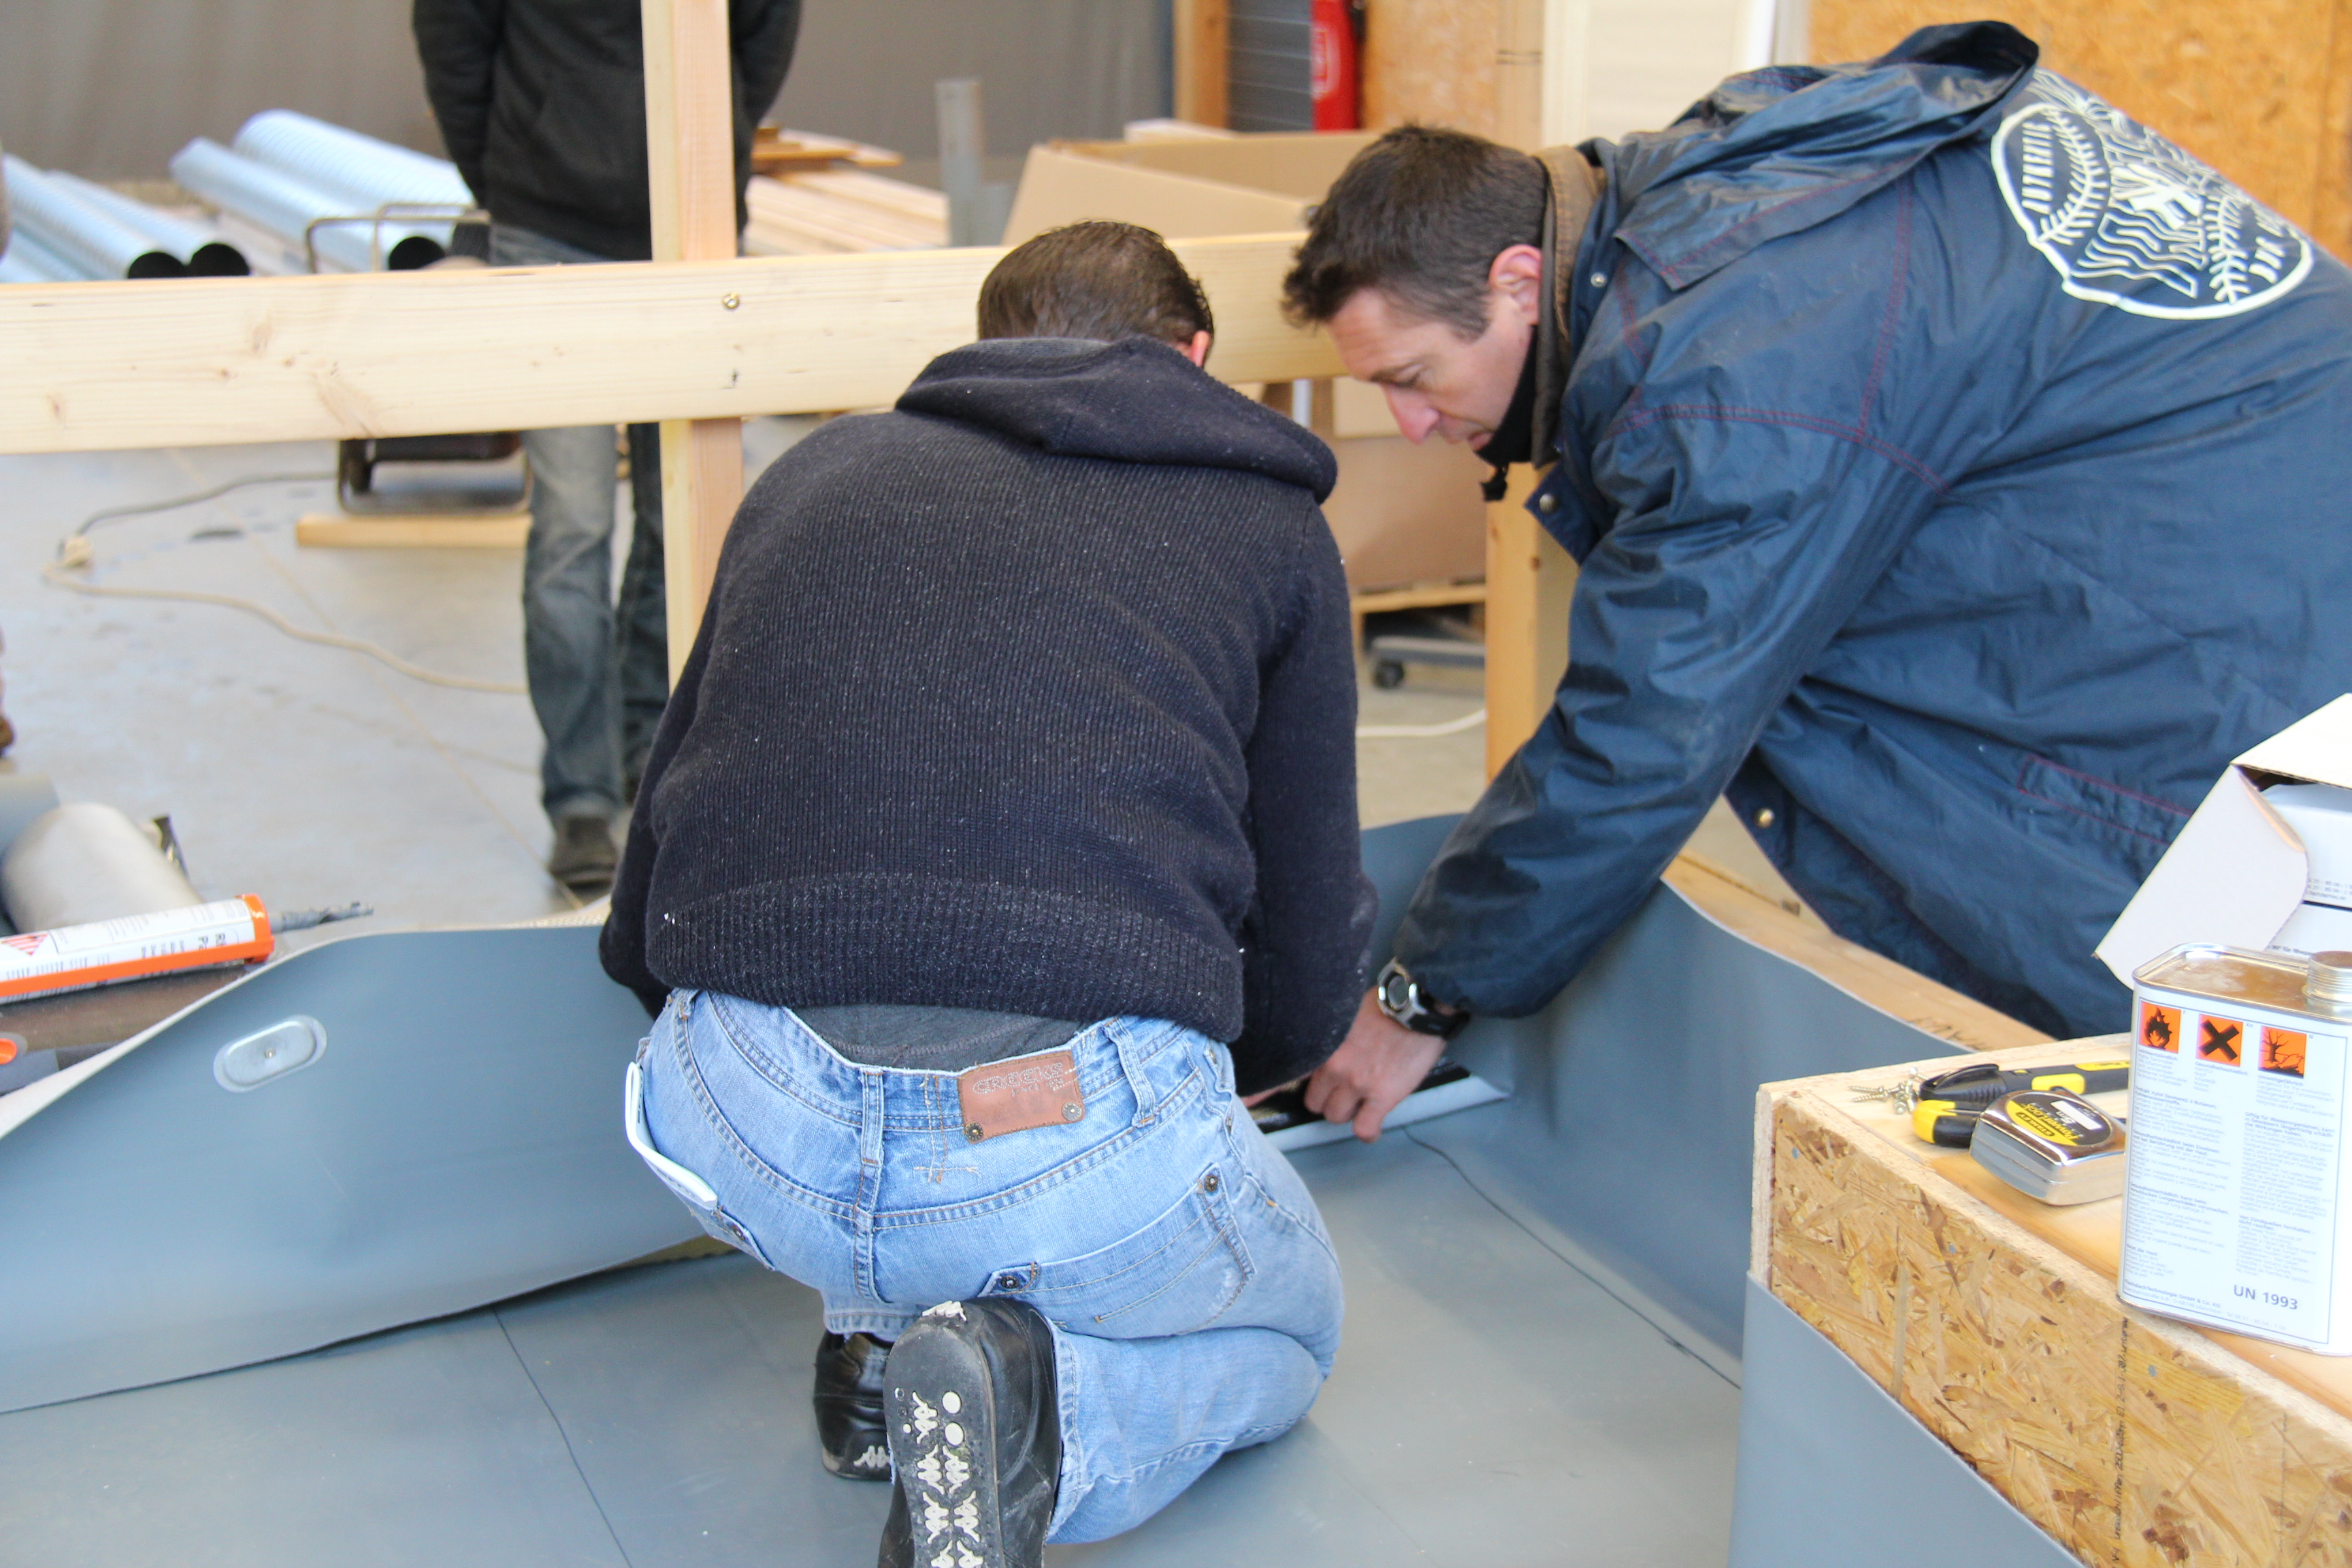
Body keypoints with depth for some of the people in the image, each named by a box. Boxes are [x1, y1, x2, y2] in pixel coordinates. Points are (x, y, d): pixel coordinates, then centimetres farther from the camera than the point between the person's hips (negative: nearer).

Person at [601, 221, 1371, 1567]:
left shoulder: (819, 472, 23)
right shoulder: (1270, 528, 17)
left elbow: (641, 933, 27)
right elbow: (1306, 996, 19)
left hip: (747, 1142, 3)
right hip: (1075, 1154, -2)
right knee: (1289, 1324, 30)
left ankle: (881, 1334, 24)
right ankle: (1033, 1410, 0)